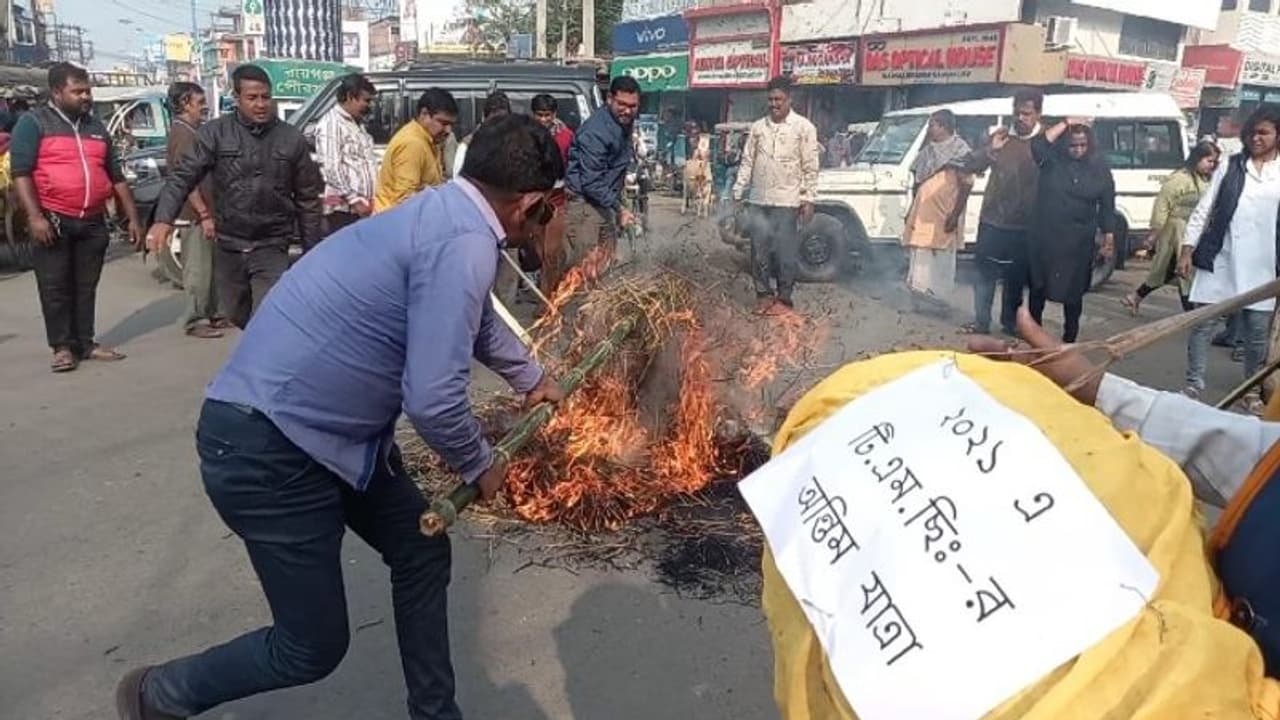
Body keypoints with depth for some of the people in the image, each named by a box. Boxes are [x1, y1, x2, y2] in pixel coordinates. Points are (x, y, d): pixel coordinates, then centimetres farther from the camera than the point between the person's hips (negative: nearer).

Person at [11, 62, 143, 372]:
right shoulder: (33, 123, -1)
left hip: (93, 222, 5)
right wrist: (35, 216, -19)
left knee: (86, 287, 9)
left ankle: (86, 343, 16)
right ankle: (63, 347, 7)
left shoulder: (96, 127, 16)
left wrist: (133, 218, 12)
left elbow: (116, 177, 19)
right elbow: (20, 172, -9)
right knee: (55, 287, 0)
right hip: (53, 221, -4)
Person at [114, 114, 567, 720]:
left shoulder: (445, 214, 9)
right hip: (266, 447, -10)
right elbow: (432, 399, -28)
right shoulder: (462, 243, -23)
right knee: (314, 648, 3)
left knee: (422, 553, 16)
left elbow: (477, 319, 29)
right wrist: (481, 466, -6)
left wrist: (532, 379, 43)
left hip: (326, 428, 10)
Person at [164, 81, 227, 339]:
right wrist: (204, 214, -22)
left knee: (210, 267, 15)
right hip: (194, 216, -10)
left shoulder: (192, 132, 17)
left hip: (201, 213, 10)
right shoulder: (183, 134, -14)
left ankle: (213, 314, 24)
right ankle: (195, 321, 3)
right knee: (198, 270, -4)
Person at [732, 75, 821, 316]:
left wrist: (808, 199, -8)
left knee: (785, 253, 1)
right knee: (759, 250, 8)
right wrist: (738, 191, 5)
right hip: (759, 200, 4)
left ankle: (784, 298, 11)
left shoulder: (804, 128, -1)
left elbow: (810, 167, -3)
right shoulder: (758, 127, 9)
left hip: (787, 201, -4)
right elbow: (747, 162, 11)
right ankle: (763, 293, 20)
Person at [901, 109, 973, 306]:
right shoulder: (929, 150, 13)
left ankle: (937, 294, 6)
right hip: (923, 212, 7)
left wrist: (956, 214, -19)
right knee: (921, 252, 11)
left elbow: (966, 184, -14)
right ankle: (920, 290, 20)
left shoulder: (960, 150, -10)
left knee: (942, 256, -1)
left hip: (944, 213, -7)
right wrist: (912, 209, 17)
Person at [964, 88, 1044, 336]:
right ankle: (981, 321, 7)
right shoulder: (1000, 137, 4)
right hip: (992, 220, 1)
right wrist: (990, 150, -14)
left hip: (1024, 225, -1)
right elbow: (972, 167, 2)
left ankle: (1010, 322, 21)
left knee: (1016, 277, 9)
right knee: (985, 272, 1)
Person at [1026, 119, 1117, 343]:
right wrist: (1065, 124, -20)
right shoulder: (1052, 160, -2)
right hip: (1044, 237, 0)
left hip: (1079, 242, 1)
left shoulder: (1100, 170, 2)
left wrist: (1109, 238, 3)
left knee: (1073, 292, 7)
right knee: (1038, 287, 8)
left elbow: (1106, 207, 6)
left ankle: (1069, 339, 18)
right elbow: (1037, 145, -24)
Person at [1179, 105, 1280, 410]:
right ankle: (1193, 386, 11)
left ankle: (1253, 390, 22)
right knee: (1203, 323, 1)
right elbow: (1203, 210, 6)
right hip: (1219, 258, 0)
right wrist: (1187, 248, 0)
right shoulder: (1230, 166, 7)